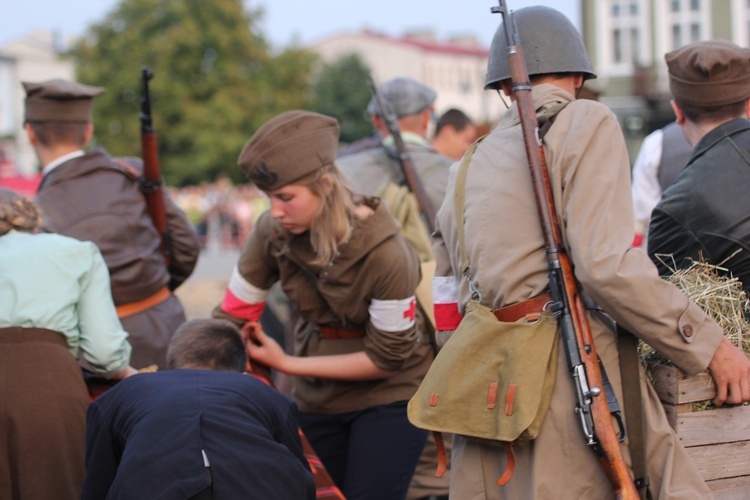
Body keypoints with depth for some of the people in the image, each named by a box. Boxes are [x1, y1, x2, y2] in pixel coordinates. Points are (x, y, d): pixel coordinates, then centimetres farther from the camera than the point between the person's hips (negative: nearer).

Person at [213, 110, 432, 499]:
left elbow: (386, 359, -17)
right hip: (317, 399, 5)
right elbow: (231, 318, -5)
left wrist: (287, 364, -16)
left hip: (388, 398, -5)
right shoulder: (272, 233, -13)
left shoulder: (385, 255, -26)